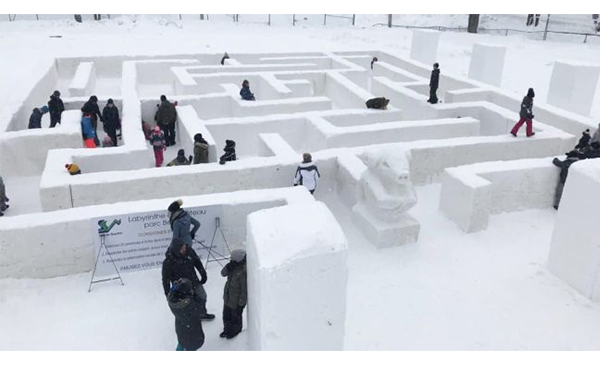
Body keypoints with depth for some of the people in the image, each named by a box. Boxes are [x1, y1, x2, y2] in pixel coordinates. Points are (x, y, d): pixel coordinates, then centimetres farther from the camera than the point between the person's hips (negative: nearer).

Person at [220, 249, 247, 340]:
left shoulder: (244, 271, -31)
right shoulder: (233, 266, -9)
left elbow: (245, 288, -25)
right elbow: (223, 273, 1)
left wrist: (241, 303, -18)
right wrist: (228, 267, -22)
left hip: (237, 301, -7)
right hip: (228, 297, 7)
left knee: (236, 316, 17)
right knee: (226, 315, 24)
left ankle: (235, 330, 43)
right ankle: (227, 329, 48)